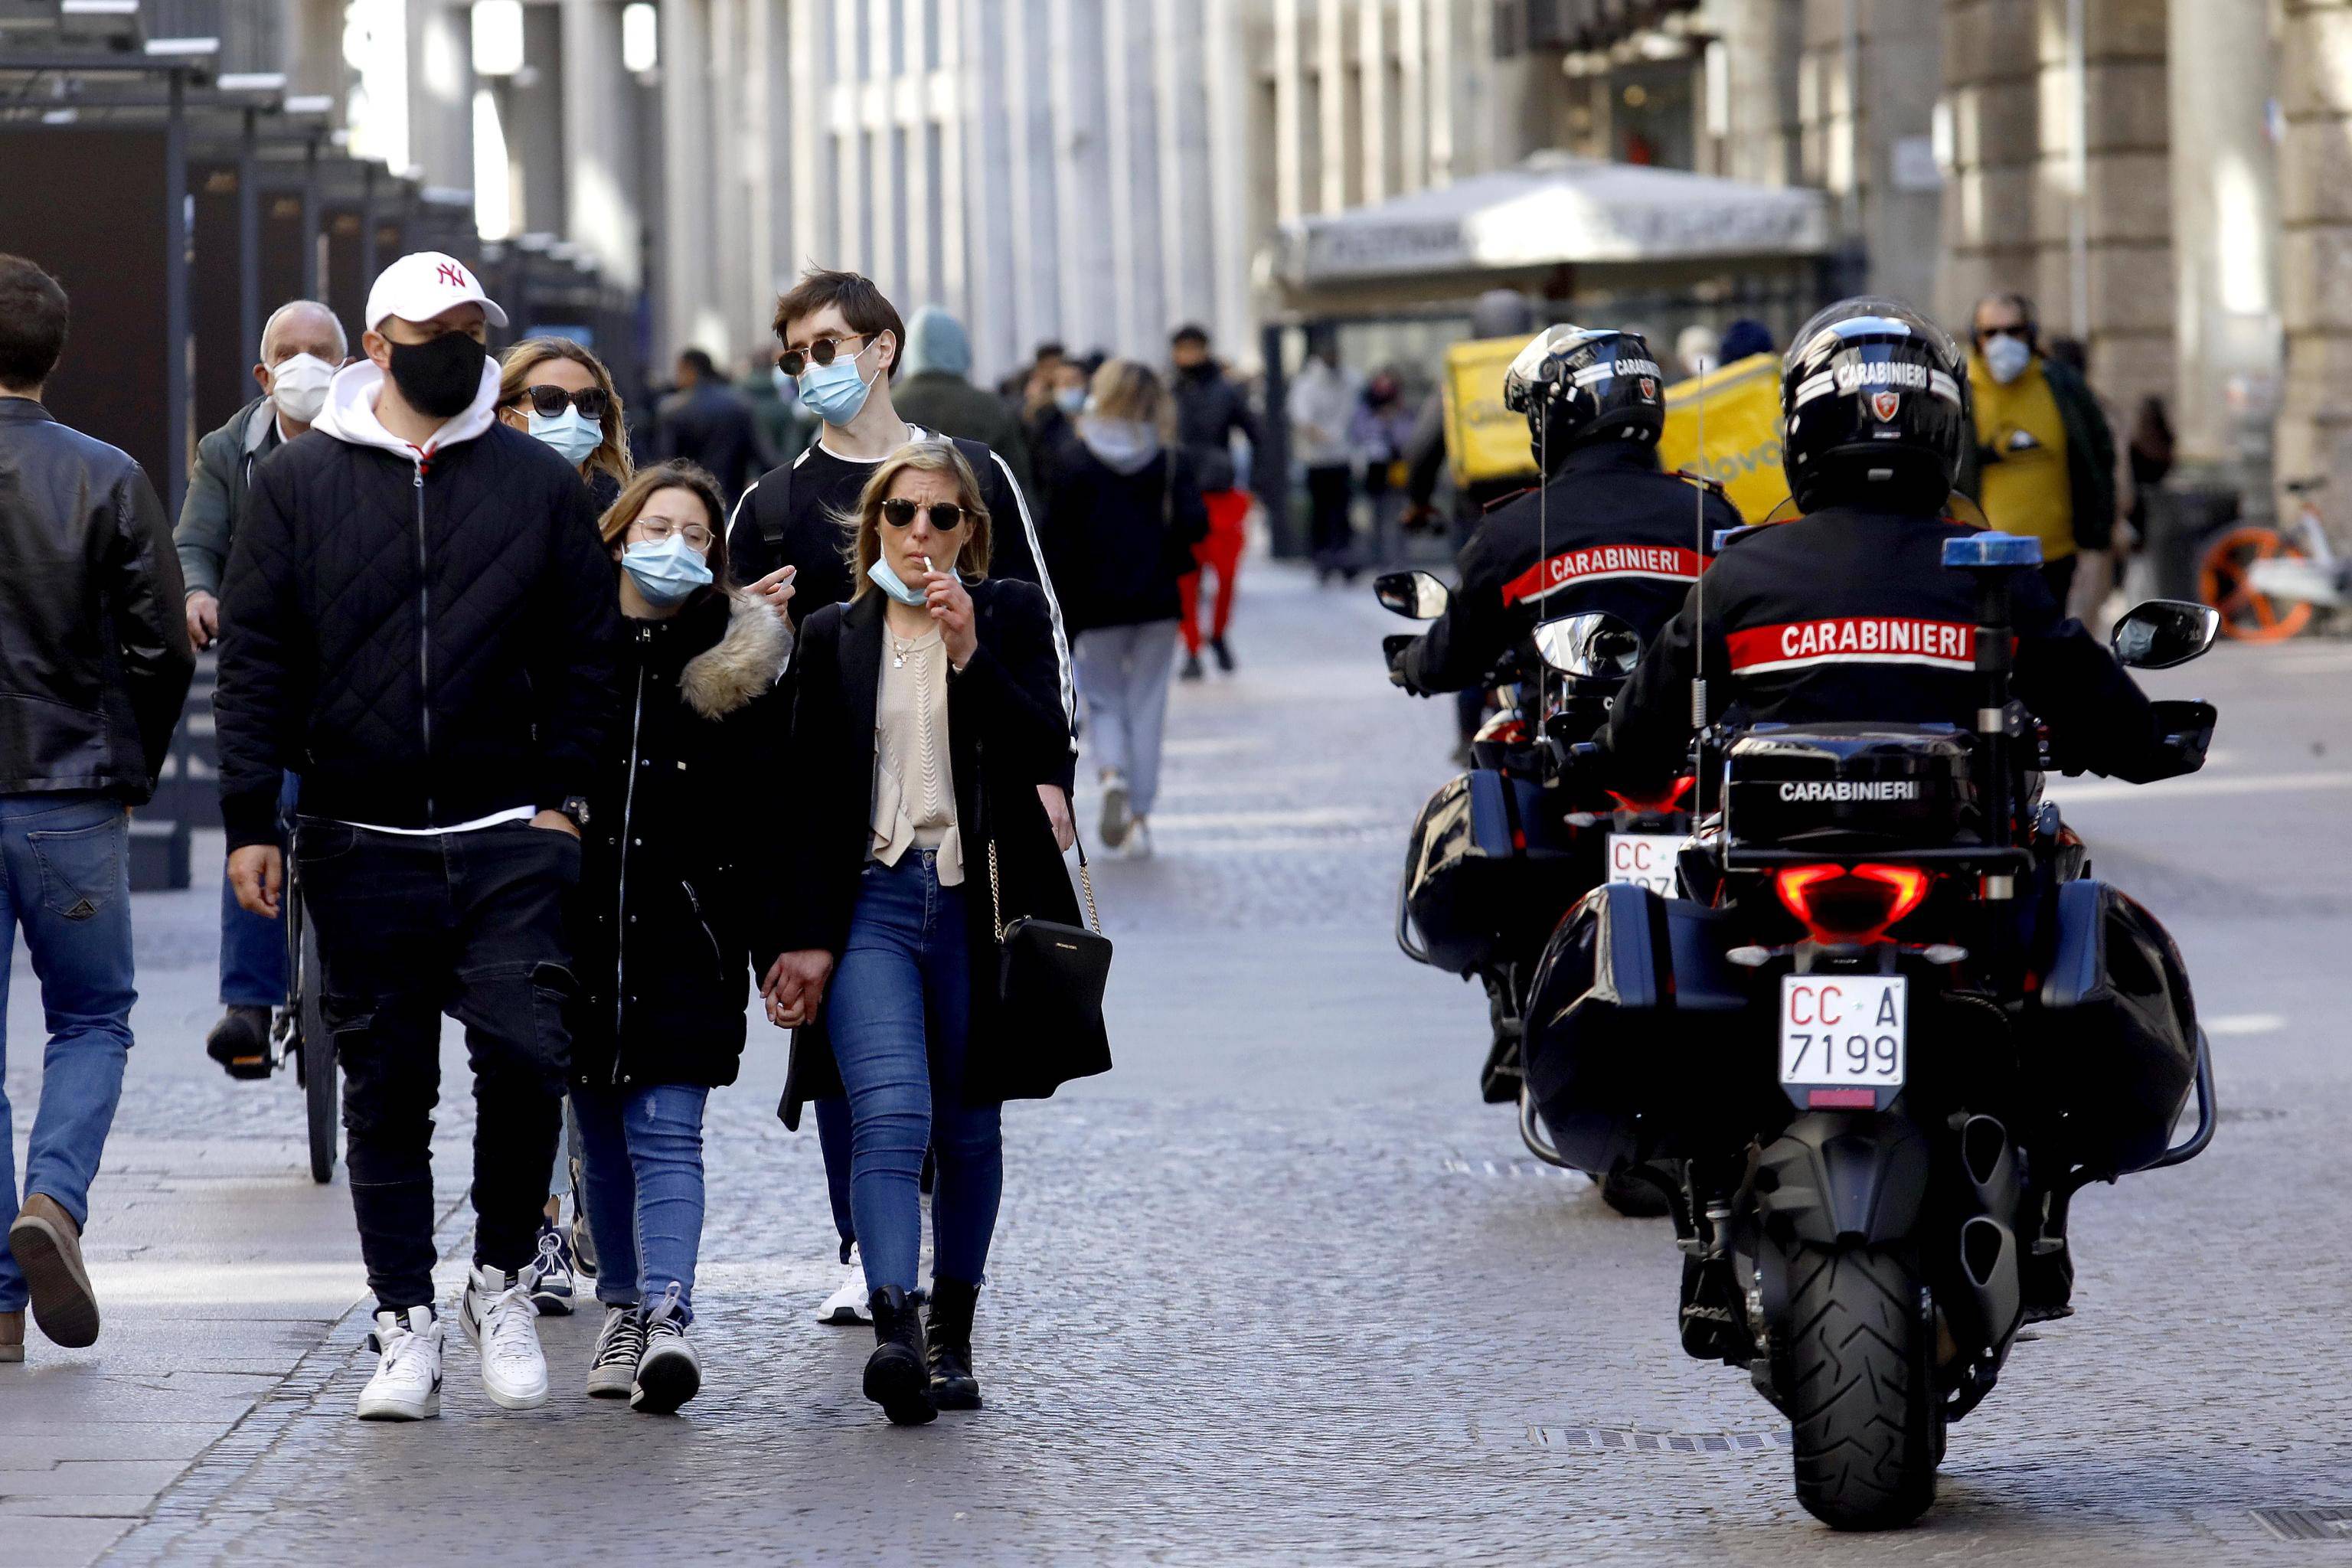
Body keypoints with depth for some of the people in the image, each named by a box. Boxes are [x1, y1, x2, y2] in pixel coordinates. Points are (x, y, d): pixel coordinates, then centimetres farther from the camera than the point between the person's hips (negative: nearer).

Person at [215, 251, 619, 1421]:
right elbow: (255, 659, 5)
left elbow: (588, 655, 10)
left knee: (525, 1056, -11)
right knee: (386, 1090, 4)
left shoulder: (541, 483, 7)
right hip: (361, 844, 0)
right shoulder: (298, 482, 5)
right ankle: (404, 1321, 12)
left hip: (510, 841, 0)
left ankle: (502, 1278, 10)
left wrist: (563, 798, 1)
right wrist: (249, 820, -2)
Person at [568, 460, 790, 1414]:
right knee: (600, 1133, 10)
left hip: (686, 932, -2)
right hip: (578, 924, 2)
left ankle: (668, 1318, -20)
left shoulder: (738, 665, 2)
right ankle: (623, 1309, 22)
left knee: (666, 1130, -11)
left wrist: (781, 948, -4)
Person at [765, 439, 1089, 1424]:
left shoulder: (1012, 617, 6)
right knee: (890, 1115, -18)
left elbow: (1049, 754, -7)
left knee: (967, 1130, 7)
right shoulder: (833, 637, 10)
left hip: (976, 904, 0)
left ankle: (952, 1334, 20)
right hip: (870, 903, 0)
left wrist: (968, 653, -18)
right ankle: (892, 1329, -32)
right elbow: (811, 798, 9)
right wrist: (805, 936, 2)